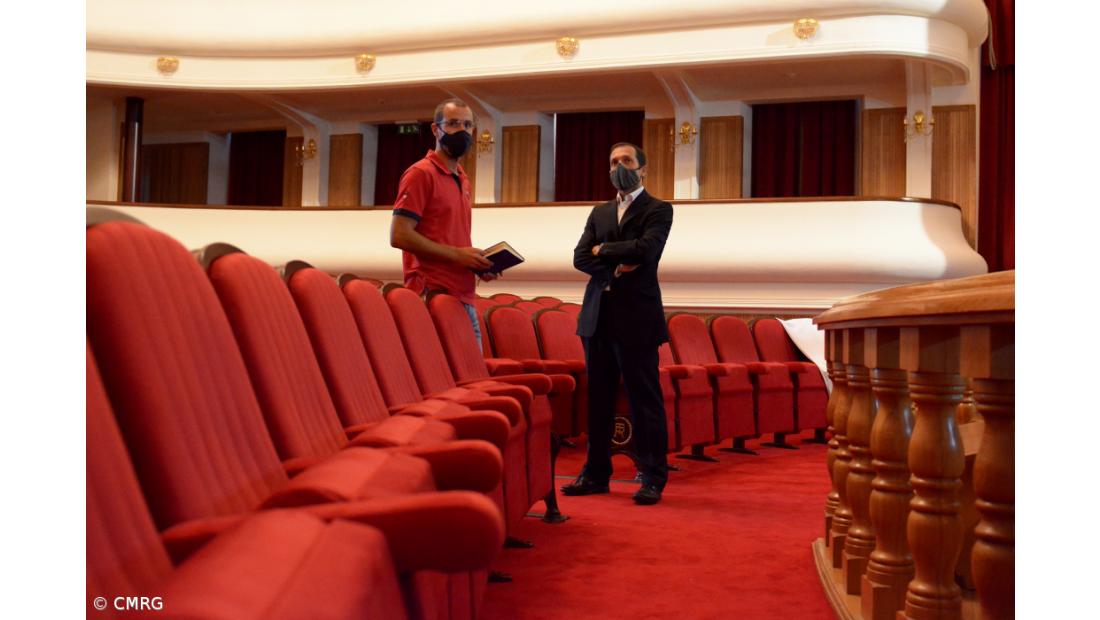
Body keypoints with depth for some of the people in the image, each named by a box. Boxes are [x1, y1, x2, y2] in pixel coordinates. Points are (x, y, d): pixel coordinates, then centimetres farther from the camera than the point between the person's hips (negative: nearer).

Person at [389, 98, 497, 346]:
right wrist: (456, 254, -16)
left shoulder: (462, 180, 19)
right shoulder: (421, 173, -6)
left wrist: (477, 262, 8)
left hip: (464, 298, 8)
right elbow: (399, 235, -14)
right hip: (433, 296, -8)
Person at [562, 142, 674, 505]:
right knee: (598, 398, 8)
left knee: (644, 398, -1)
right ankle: (596, 473, 16)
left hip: (636, 317, -5)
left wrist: (603, 250, -3)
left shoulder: (658, 210, 2)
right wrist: (614, 268, -10)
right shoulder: (599, 212, 18)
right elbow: (580, 258, 7)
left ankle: (652, 478, 7)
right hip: (597, 316, 5)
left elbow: (645, 249, -16)